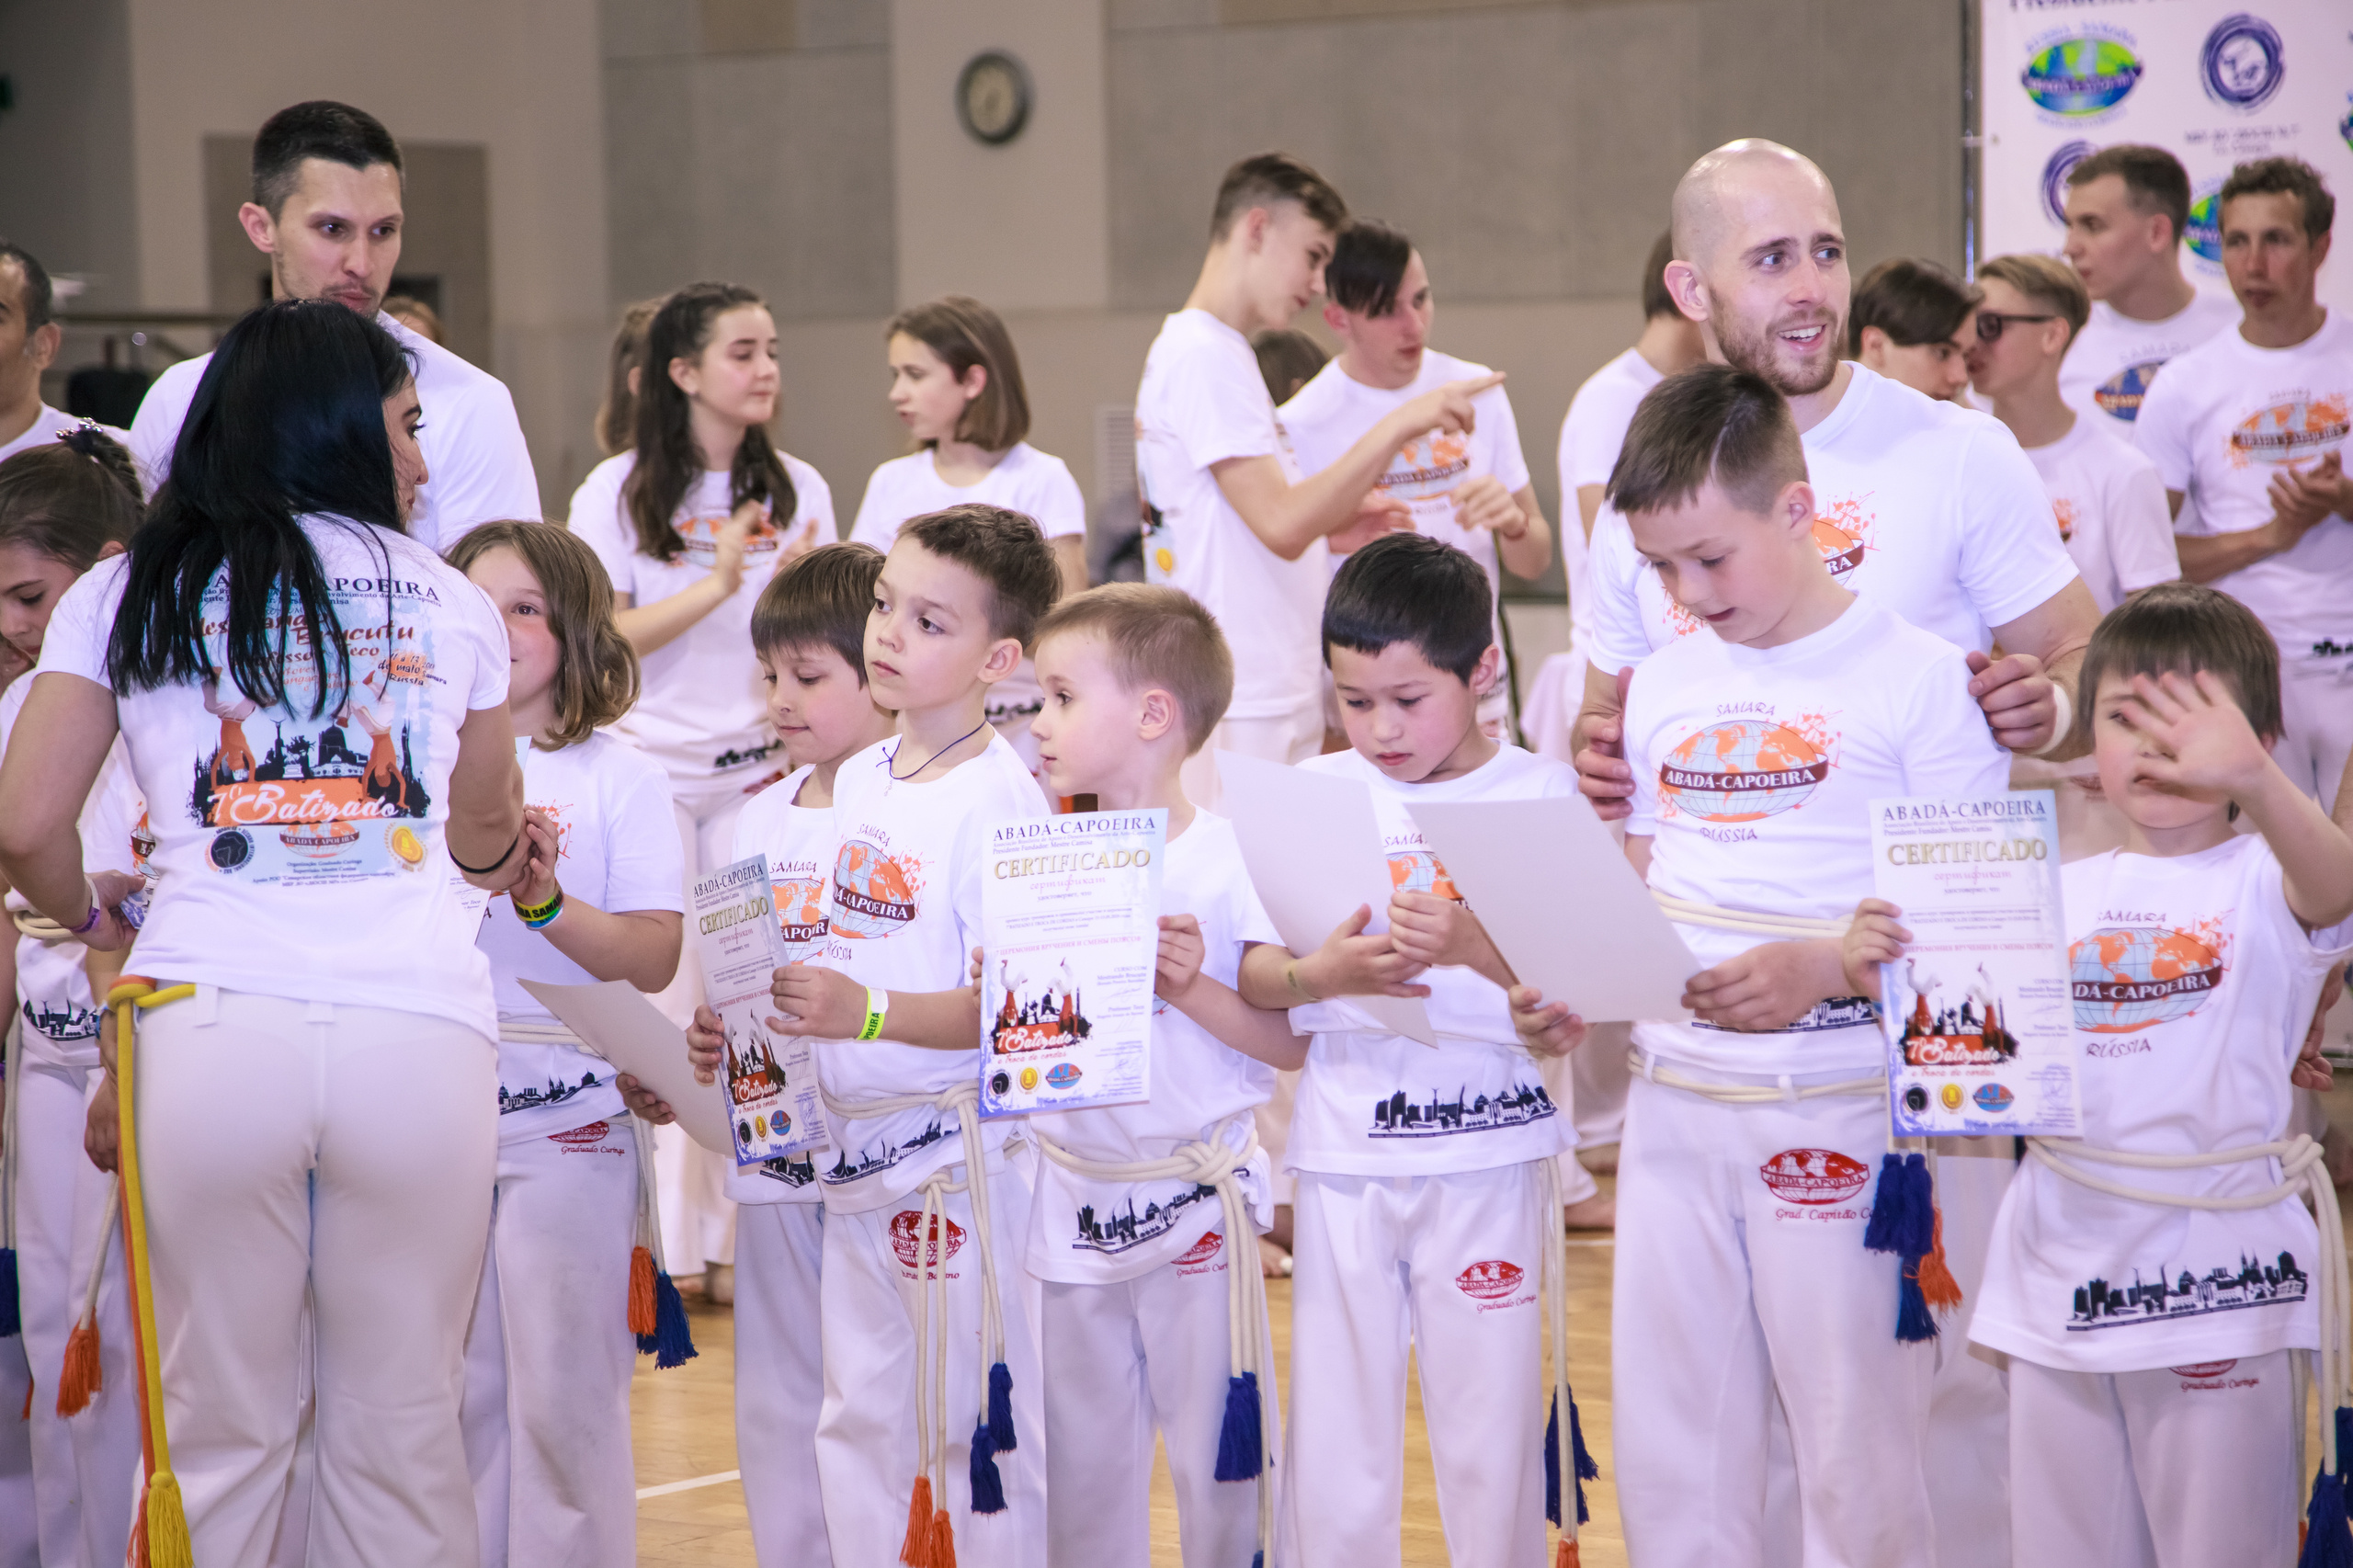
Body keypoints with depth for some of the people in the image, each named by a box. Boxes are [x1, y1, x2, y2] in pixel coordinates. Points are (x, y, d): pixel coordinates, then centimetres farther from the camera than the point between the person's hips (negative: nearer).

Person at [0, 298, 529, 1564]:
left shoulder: (127, 595, 11)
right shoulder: (449, 604, 15)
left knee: (219, 1435, 9)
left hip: (214, 1022, 0)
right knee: (403, 1435, 8)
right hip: (421, 1032, 0)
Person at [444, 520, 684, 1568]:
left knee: (563, 1392, -2)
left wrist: (546, 901, -23)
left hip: (568, 1127, -3)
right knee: (456, 1391, 10)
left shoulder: (619, 778, -1)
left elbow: (654, 959, -7)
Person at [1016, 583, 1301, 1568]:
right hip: (1072, 1207, 6)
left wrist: (1191, 986, -25)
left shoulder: (1230, 860, -10)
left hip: (1193, 1203, -6)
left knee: (1216, 1448, 0)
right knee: (1083, 1461, 12)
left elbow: (1291, 1042, -13)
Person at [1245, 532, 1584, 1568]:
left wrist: (1478, 949, -26)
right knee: (1333, 1438, 6)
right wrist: (1320, 975, -19)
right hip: (1342, 1158, 2)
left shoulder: (1542, 795, -2)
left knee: (1490, 1432, 4)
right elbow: (1252, 976, 1)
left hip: (1488, 1160, -2)